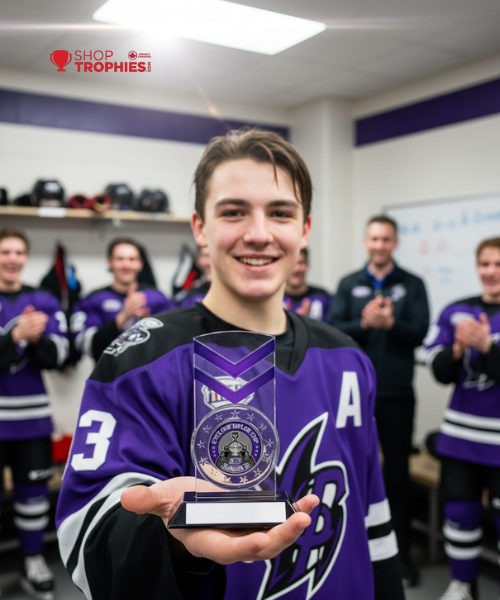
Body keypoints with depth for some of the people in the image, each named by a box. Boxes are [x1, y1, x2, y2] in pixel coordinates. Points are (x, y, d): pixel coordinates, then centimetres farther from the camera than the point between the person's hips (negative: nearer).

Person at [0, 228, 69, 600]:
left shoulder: (44, 302, 5)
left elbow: (57, 357, -2)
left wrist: (37, 339, -20)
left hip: (32, 412, 3)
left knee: (34, 487, 11)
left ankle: (34, 561, 26)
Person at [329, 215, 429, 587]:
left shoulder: (412, 285, 3)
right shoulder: (349, 285, 5)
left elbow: (419, 332, -7)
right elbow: (333, 331, -5)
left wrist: (390, 323, -25)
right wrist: (363, 323, -22)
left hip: (396, 394, -1)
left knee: (398, 472, 8)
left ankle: (401, 551, 22)